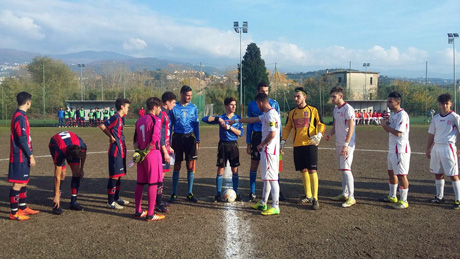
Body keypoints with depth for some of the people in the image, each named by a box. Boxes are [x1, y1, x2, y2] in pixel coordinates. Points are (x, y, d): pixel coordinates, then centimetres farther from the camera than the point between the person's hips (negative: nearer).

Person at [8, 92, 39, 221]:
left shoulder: (19, 116, 13)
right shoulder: (20, 117, -17)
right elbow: (22, 140, -20)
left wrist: (29, 154, 20)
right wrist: (31, 156, -16)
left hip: (23, 156, 10)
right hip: (20, 156, -10)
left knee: (23, 182, 16)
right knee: (18, 184, -4)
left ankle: (23, 207, 26)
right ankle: (14, 212, 3)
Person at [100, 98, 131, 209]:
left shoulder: (121, 118, 13)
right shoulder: (116, 118, -15)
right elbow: (102, 126, -23)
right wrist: (111, 137, -13)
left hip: (121, 151, 9)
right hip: (116, 151, -9)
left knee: (119, 175, 16)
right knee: (114, 176, -4)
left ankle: (116, 198, 28)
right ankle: (111, 202, 4)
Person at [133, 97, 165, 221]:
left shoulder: (139, 120, 12)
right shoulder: (156, 120, -10)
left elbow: (135, 139, 10)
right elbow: (154, 140, -19)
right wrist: (145, 152, -8)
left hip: (142, 155, 8)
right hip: (152, 154, -8)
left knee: (140, 183, 12)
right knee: (153, 184, -1)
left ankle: (138, 212, 19)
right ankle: (150, 214, 2)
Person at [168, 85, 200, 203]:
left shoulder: (193, 108, 6)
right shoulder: (174, 108, 0)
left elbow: (196, 125, 11)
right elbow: (170, 125, 5)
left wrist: (197, 140, 6)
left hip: (190, 137, 2)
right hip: (177, 137, -1)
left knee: (190, 166, 2)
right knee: (177, 166, 3)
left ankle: (190, 193, 12)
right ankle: (174, 193, 12)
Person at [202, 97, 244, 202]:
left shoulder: (238, 118, 4)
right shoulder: (221, 118, 2)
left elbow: (241, 133, -4)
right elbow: (204, 119, -5)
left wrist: (230, 127, -16)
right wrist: (217, 118, -16)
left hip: (233, 145, 1)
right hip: (223, 145, -1)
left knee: (235, 170, 4)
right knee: (220, 169, 1)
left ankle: (235, 193, 14)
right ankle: (218, 194, 9)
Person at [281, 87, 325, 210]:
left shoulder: (313, 110, 2)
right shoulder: (292, 112, 12)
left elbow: (321, 124, 2)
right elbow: (287, 128, 17)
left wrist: (319, 134, -17)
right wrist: (283, 140, 4)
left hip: (310, 144, -4)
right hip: (297, 145, 4)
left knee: (312, 170, -9)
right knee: (303, 170, 8)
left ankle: (315, 198, -4)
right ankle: (308, 195, 21)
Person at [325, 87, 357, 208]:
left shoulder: (348, 109, -13)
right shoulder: (335, 109, 14)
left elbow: (351, 128, -18)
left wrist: (346, 145, -23)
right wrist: (329, 134, 1)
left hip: (347, 144, -9)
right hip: (338, 143, 9)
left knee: (346, 169, -12)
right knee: (342, 169, 14)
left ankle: (351, 197, -7)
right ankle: (344, 194, 23)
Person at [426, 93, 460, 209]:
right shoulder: (436, 118, 10)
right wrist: (428, 148, 15)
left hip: (448, 147, -6)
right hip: (436, 147, 6)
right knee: (437, 173, 12)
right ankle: (439, 197, 24)